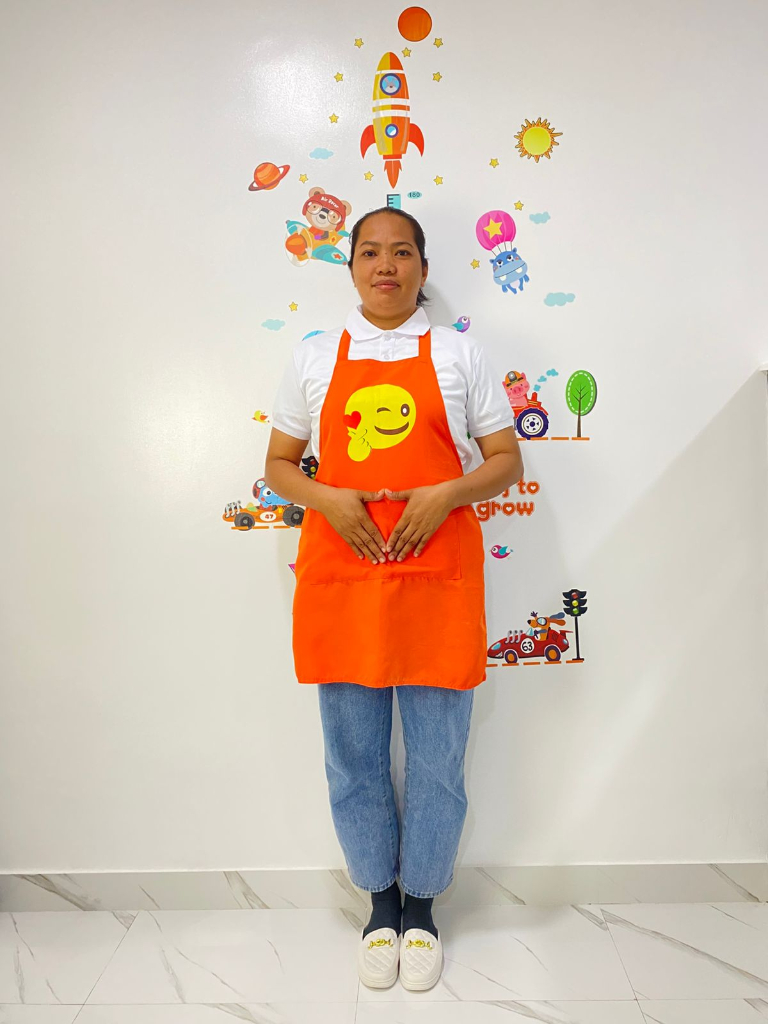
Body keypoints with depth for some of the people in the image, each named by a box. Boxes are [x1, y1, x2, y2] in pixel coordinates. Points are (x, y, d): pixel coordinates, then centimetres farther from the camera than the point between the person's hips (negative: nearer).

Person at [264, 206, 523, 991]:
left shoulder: (459, 354, 7)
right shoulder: (315, 357, 10)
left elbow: (508, 462, 7)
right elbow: (278, 465, 11)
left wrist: (447, 493, -12)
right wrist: (326, 499, -9)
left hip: (438, 580, -1)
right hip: (339, 579, 1)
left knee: (437, 760, 9)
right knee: (355, 758, 12)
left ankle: (421, 905, 34)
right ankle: (380, 903, 36)